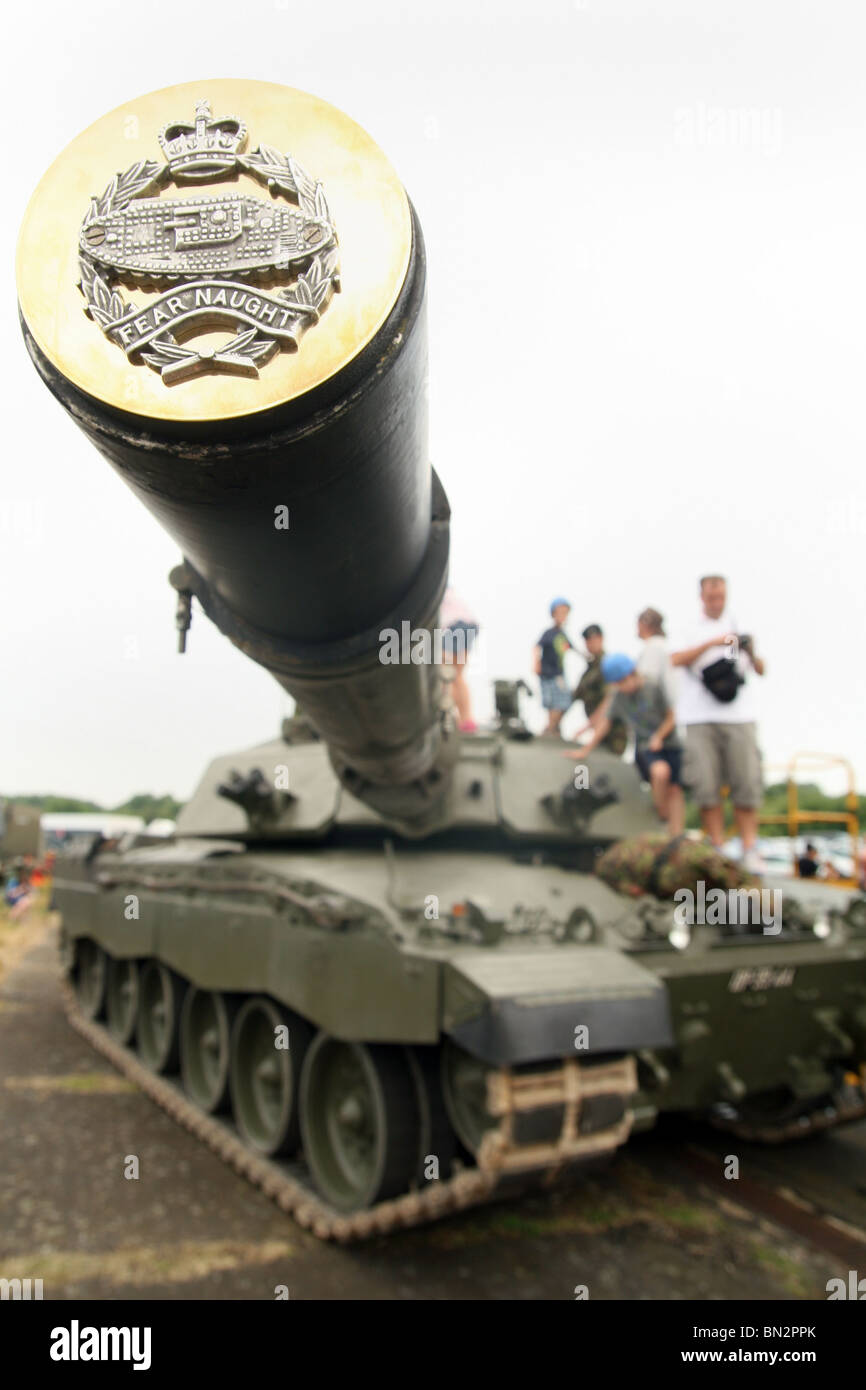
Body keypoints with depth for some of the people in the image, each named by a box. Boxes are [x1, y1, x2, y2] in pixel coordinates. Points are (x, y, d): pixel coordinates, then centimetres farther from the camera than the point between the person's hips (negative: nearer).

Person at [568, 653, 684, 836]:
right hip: (645, 748, 1)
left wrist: (659, 736, -15)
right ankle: (661, 814, -9)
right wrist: (586, 748, 13)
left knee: (674, 789, -8)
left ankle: (676, 836, -3)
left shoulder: (655, 689, -6)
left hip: (669, 745, -1)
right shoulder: (619, 697, 6)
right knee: (661, 771, -30)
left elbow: (670, 717, 1)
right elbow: (605, 722, 12)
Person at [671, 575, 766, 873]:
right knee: (706, 785, -4)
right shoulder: (692, 630, 12)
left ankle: (750, 850, 1)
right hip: (700, 718, -1)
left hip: (739, 716, 1)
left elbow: (760, 671, 17)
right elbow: (676, 660, -7)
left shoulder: (740, 624, 18)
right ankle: (717, 849, 4)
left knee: (746, 783, -5)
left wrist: (752, 655, -4)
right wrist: (712, 643, -15)